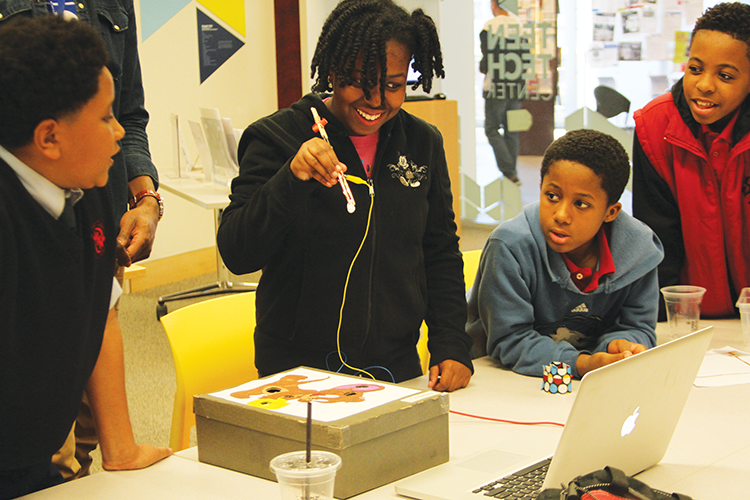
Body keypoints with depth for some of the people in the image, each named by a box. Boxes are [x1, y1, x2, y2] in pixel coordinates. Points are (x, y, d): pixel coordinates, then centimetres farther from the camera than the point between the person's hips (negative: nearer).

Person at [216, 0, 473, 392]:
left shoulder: (423, 143, 5)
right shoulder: (277, 137, -8)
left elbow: (441, 255, 11)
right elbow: (236, 255, -15)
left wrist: (451, 346, 1)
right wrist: (291, 180, -29)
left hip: (397, 370, 4)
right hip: (296, 370, -3)